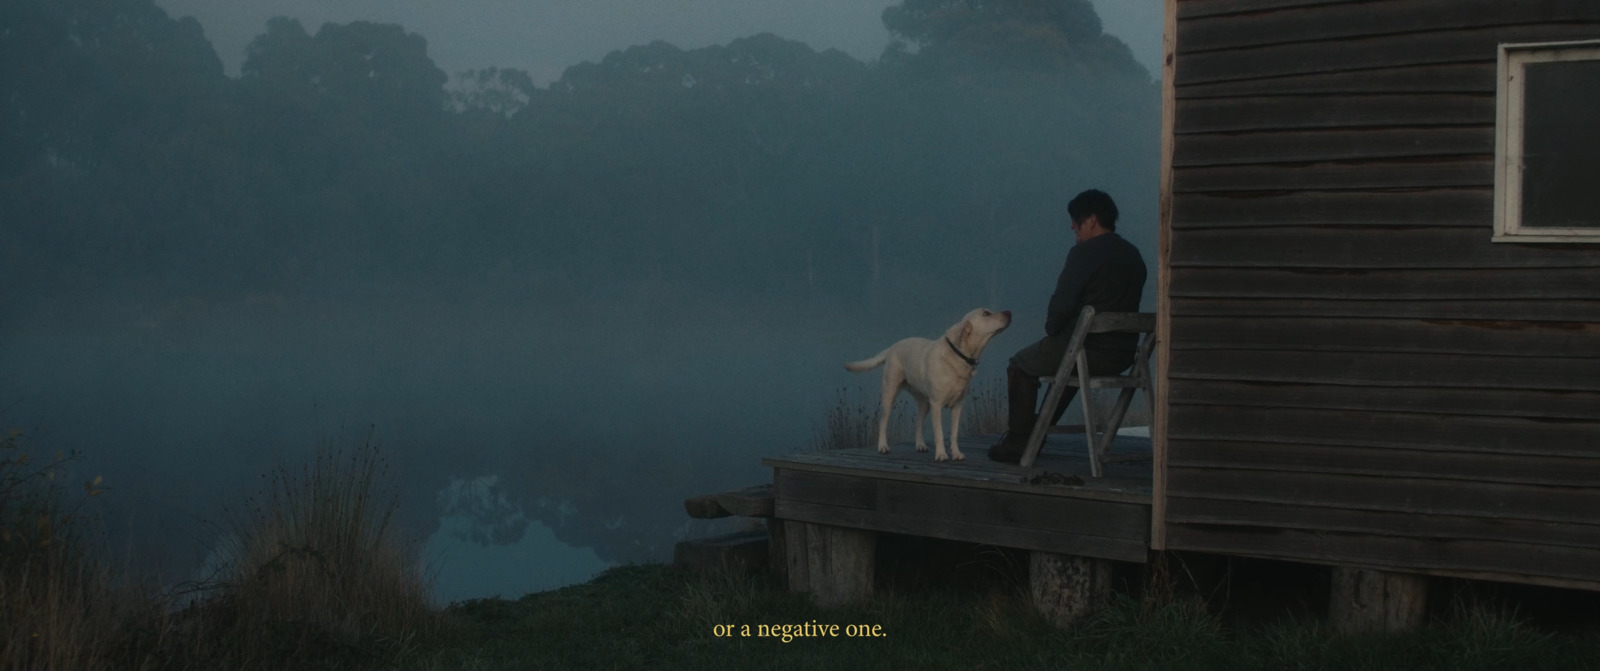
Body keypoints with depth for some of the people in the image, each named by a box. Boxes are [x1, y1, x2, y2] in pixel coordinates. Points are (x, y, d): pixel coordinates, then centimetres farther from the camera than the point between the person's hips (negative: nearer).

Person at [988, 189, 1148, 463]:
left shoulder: (1085, 253, -15)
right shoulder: (1133, 255, 10)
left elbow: (1062, 304, -18)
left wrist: (1051, 329, 3)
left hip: (1089, 351, -8)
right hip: (1123, 355, 8)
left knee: (1021, 366, 16)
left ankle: (1016, 443, 17)